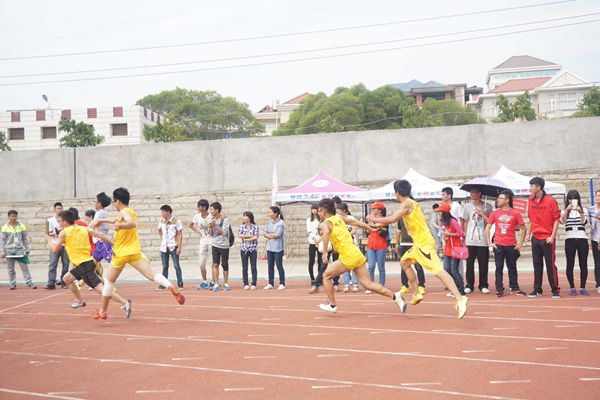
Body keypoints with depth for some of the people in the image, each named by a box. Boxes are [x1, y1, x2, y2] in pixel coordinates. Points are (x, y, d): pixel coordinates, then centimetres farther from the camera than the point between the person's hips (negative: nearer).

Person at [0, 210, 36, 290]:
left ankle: (29, 282, 1)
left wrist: (27, 249, 6)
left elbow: (25, 238, 7)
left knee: (24, 267, -2)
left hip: (20, 250, 0)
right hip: (9, 250, 0)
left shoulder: (21, 226, 1)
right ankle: (12, 284, 16)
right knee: (10, 268, 7)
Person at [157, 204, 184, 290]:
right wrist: (161, 237, 9)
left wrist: (179, 247, -13)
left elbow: (180, 234, -9)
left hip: (173, 247, -5)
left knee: (176, 265, -3)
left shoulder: (176, 221, -10)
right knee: (165, 266, 10)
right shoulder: (161, 221, 5)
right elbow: (158, 230, 25)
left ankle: (180, 284, 2)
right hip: (164, 247, 5)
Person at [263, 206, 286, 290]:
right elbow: (265, 234, 3)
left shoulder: (281, 223, -10)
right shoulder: (269, 222, 9)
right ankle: (271, 283, 18)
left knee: (279, 266, -2)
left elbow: (277, 235, -16)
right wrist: (272, 235, -13)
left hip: (278, 248, -6)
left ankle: (282, 284, 8)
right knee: (270, 266, 9)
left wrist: (268, 234, -3)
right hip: (269, 247, 6)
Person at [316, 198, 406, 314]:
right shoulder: (339, 218, 17)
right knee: (368, 284, 6)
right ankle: (395, 296, -5)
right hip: (357, 254, 7)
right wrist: (371, 229, 36)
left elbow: (326, 232, -27)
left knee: (326, 276, 12)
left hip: (348, 257, -7)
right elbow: (355, 222, 24)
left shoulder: (325, 223, -4)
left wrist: (325, 252, -30)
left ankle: (332, 305, 16)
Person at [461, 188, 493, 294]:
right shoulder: (468, 206, 8)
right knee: (470, 263, 2)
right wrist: (465, 236, 1)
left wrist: (484, 215, -12)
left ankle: (483, 285, 10)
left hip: (483, 240, -1)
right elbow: (465, 222, 9)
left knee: (483, 263, 1)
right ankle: (469, 285, 9)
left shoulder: (487, 207, 5)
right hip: (470, 240, 1)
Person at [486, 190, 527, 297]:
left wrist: (520, 243, -1)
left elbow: (523, 229, 4)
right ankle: (499, 289, 6)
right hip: (498, 245, 1)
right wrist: (489, 242, 0)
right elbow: (487, 228, 9)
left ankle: (514, 288, 16)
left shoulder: (515, 213, -1)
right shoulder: (495, 213, 5)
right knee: (499, 267, 2)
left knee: (512, 267, 7)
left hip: (511, 245, -1)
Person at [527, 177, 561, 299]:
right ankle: (537, 290, 16)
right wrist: (531, 231, 10)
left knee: (550, 265, -3)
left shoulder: (550, 200, -10)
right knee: (537, 265, 9)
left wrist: (552, 236, -14)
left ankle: (555, 290, 5)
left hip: (547, 238, -5)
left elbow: (556, 219, -9)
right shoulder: (530, 200, 5)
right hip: (535, 237, 5)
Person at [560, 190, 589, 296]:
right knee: (570, 265, -1)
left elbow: (584, 222, -9)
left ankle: (582, 287, 7)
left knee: (583, 264, 0)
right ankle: (572, 288, 7)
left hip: (582, 239, 1)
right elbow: (562, 221, -13)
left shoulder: (583, 210, 9)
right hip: (569, 239, -1)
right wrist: (567, 210, -25)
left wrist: (580, 212, -25)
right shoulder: (565, 211, 8)